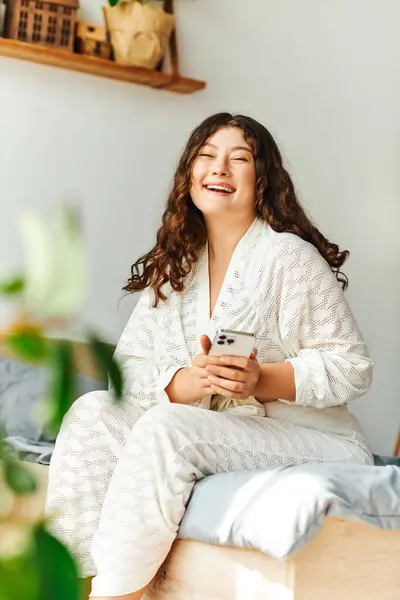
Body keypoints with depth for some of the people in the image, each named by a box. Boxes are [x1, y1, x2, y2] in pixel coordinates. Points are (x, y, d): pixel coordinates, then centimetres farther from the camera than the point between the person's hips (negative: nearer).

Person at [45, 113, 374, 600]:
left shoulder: (289, 255, -7)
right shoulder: (171, 266, 10)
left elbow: (351, 368, -10)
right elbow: (128, 367, 0)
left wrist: (262, 380, -24)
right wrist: (185, 382, -21)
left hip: (310, 437, -6)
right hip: (217, 434, 6)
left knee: (166, 428, -29)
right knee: (92, 411, -13)